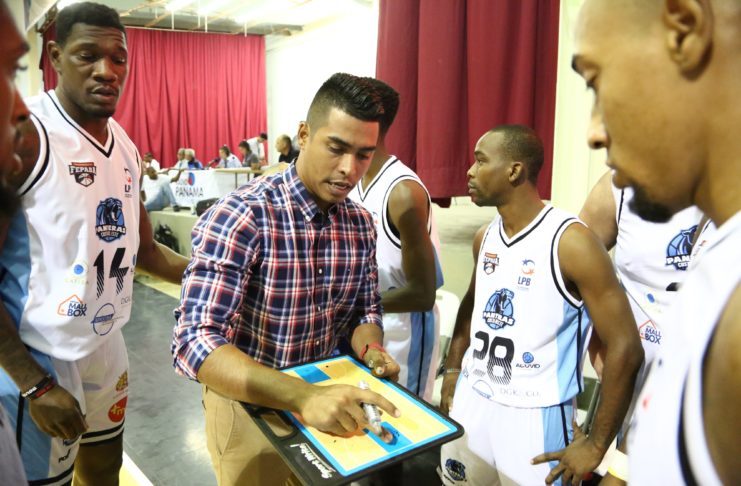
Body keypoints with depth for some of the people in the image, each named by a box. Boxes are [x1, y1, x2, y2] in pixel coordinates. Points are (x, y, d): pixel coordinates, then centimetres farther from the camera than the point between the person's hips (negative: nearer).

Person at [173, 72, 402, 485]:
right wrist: (302, 395, -44)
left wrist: (371, 350, -19)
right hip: (248, 402, -5)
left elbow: (366, 311, 4)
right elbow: (196, 342, -32)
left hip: (323, 395, 6)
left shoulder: (360, 225, -7)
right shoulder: (240, 216, -25)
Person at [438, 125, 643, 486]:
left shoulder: (571, 242, -19)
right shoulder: (484, 237, 2)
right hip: (470, 401, 7)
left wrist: (596, 444, -13)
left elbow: (625, 348, -17)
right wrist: (453, 369, 14)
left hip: (533, 415, -6)